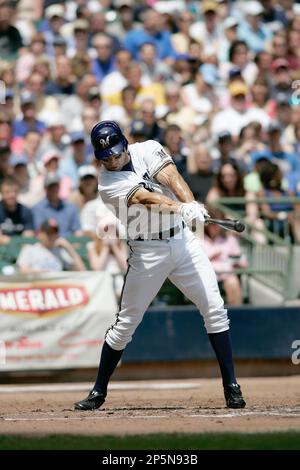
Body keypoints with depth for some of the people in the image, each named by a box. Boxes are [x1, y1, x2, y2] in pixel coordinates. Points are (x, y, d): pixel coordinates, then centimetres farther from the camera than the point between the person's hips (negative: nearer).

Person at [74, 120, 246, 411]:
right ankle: (99, 391, 15)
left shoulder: (148, 150, 2)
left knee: (215, 310, -6)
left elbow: (171, 177, -15)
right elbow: (145, 198, -25)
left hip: (183, 239, 3)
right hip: (148, 253, -2)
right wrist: (181, 208, -41)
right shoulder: (108, 184, -8)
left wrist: (192, 205, -34)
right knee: (126, 322, 1)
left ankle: (231, 387, -1)